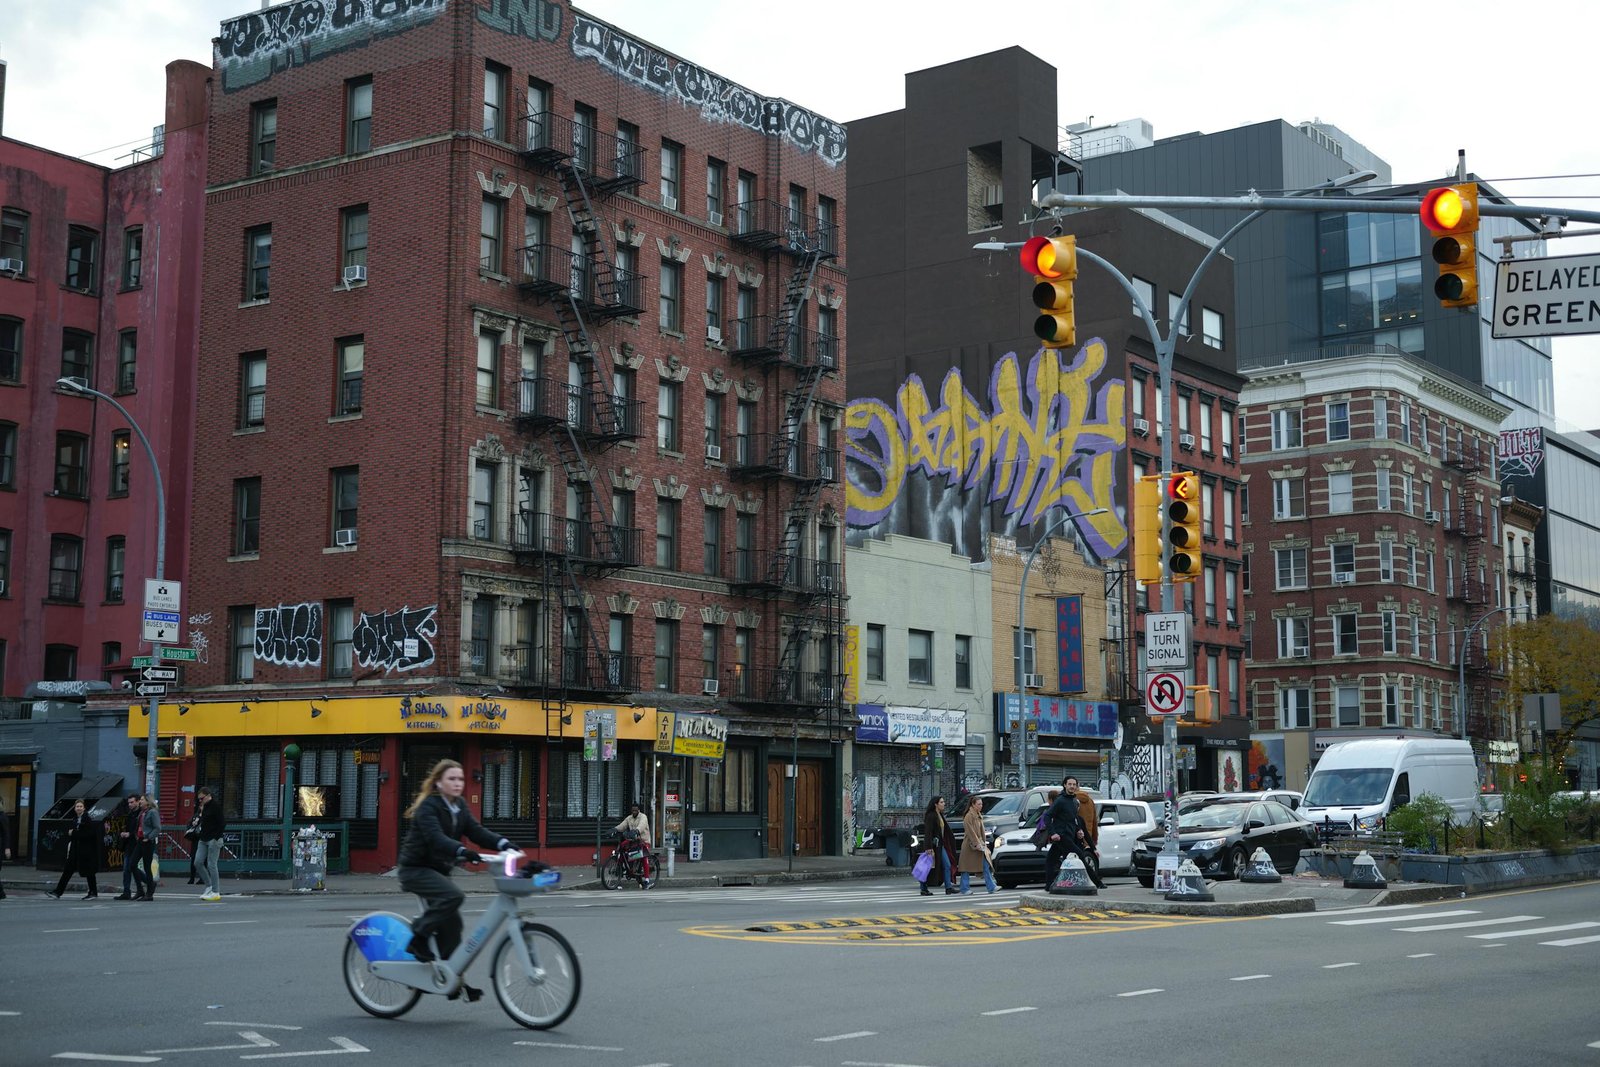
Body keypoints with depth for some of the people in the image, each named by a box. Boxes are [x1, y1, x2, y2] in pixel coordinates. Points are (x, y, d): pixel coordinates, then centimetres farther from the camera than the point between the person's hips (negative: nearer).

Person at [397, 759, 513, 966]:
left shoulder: (459, 806, 6)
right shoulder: (428, 806, -18)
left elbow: (476, 830, -5)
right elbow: (435, 837, -34)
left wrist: (502, 844, -24)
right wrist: (462, 851, -51)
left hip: (438, 870, 8)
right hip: (416, 869, -8)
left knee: (451, 922, 4)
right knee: (453, 896, -29)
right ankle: (418, 940, -16)